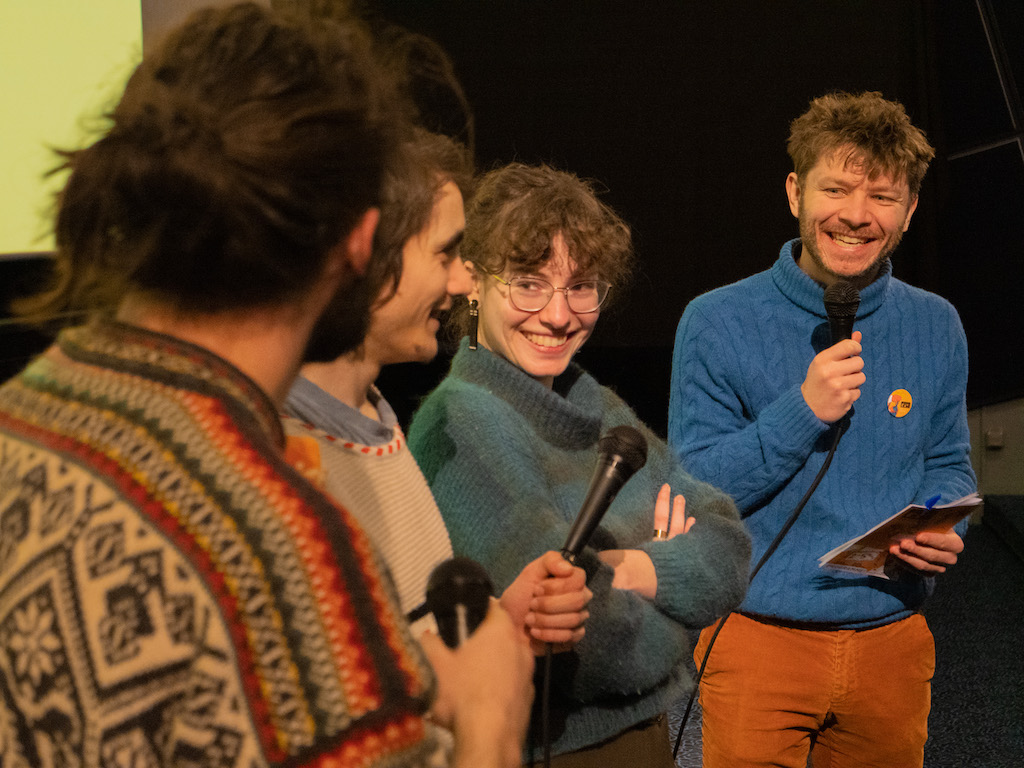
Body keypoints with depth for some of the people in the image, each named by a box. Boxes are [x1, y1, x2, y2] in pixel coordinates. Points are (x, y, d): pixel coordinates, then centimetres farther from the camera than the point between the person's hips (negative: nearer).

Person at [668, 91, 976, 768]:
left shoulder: (935, 328, 3)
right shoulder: (718, 324, -8)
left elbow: (948, 466, 12)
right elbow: (692, 491, -10)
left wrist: (944, 530, -10)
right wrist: (804, 410, -22)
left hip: (894, 640, 4)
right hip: (758, 641, -3)